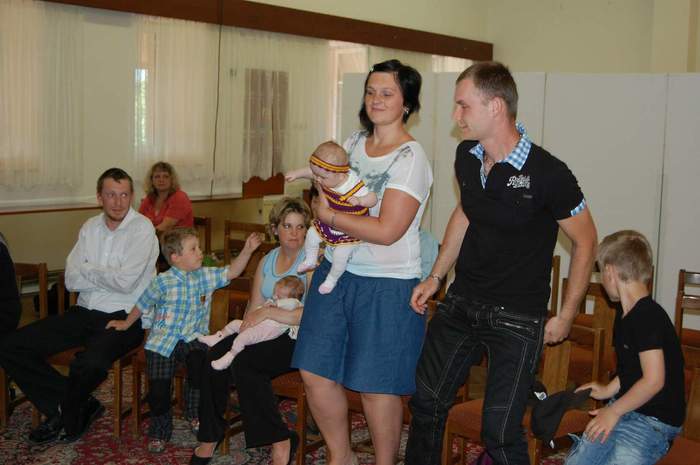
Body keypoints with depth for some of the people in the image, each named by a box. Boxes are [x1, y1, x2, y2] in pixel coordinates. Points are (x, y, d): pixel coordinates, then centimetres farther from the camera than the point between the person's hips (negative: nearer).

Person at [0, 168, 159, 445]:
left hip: (123, 318, -6)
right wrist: (108, 275, -11)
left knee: (89, 364, -36)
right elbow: (71, 281, 3)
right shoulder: (91, 227, 10)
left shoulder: (142, 228, -8)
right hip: (85, 314, 7)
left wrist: (88, 270, -3)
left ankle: (68, 417, 0)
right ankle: (79, 407, 1)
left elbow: (126, 282, -19)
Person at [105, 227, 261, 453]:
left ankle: (195, 414, -6)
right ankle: (159, 432, 15)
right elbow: (143, 304, 8)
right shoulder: (163, 282, -6)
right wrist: (126, 323, 20)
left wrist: (247, 251, -10)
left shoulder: (206, 276, 4)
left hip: (193, 337, 2)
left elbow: (232, 272, 2)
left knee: (199, 360, -30)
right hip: (163, 340, -2)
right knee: (159, 384, -13)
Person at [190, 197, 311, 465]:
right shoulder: (267, 261, 16)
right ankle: (210, 435, -4)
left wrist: (268, 311, -18)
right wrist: (247, 326, -6)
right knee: (216, 355, -18)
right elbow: (253, 308, 15)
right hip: (264, 333, 6)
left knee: (244, 361, -28)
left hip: (297, 338, -6)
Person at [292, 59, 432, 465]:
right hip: (336, 271, 7)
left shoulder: (411, 158, -14)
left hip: (387, 286, -7)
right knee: (315, 372, 9)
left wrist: (328, 215, -13)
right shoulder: (354, 142, 8)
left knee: (376, 386, 3)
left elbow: (386, 231, -21)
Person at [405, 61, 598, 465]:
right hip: (461, 305, 6)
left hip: (518, 319, -6)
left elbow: (586, 241, -8)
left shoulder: (547, 173, -20)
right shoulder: (467, 156, -1)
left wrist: (566, 317, -5)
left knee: (500, 432, -2)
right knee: (426, 402, 16)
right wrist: (436, 277, 15)